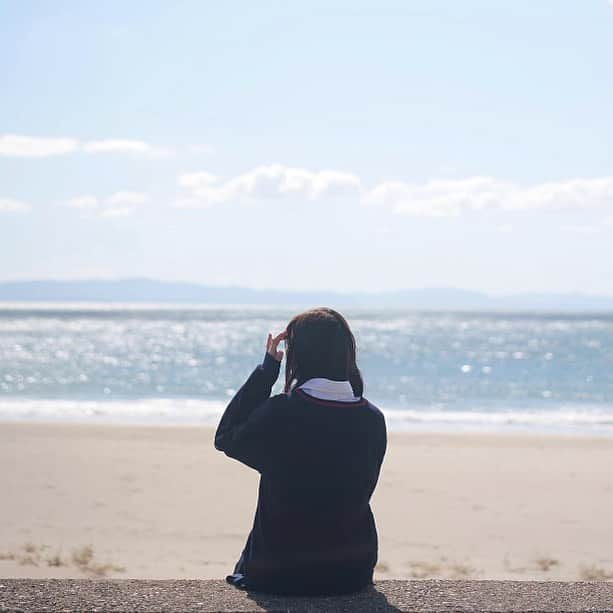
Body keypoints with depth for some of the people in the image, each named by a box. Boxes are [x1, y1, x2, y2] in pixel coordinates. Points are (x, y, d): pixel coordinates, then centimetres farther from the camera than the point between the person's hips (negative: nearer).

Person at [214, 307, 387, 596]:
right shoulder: (373, 420, -7)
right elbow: (363, 487, 7)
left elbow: (226, 437, -1)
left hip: (280, 575, -4)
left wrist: (267, 368, -3)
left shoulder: (279, 412, -20)